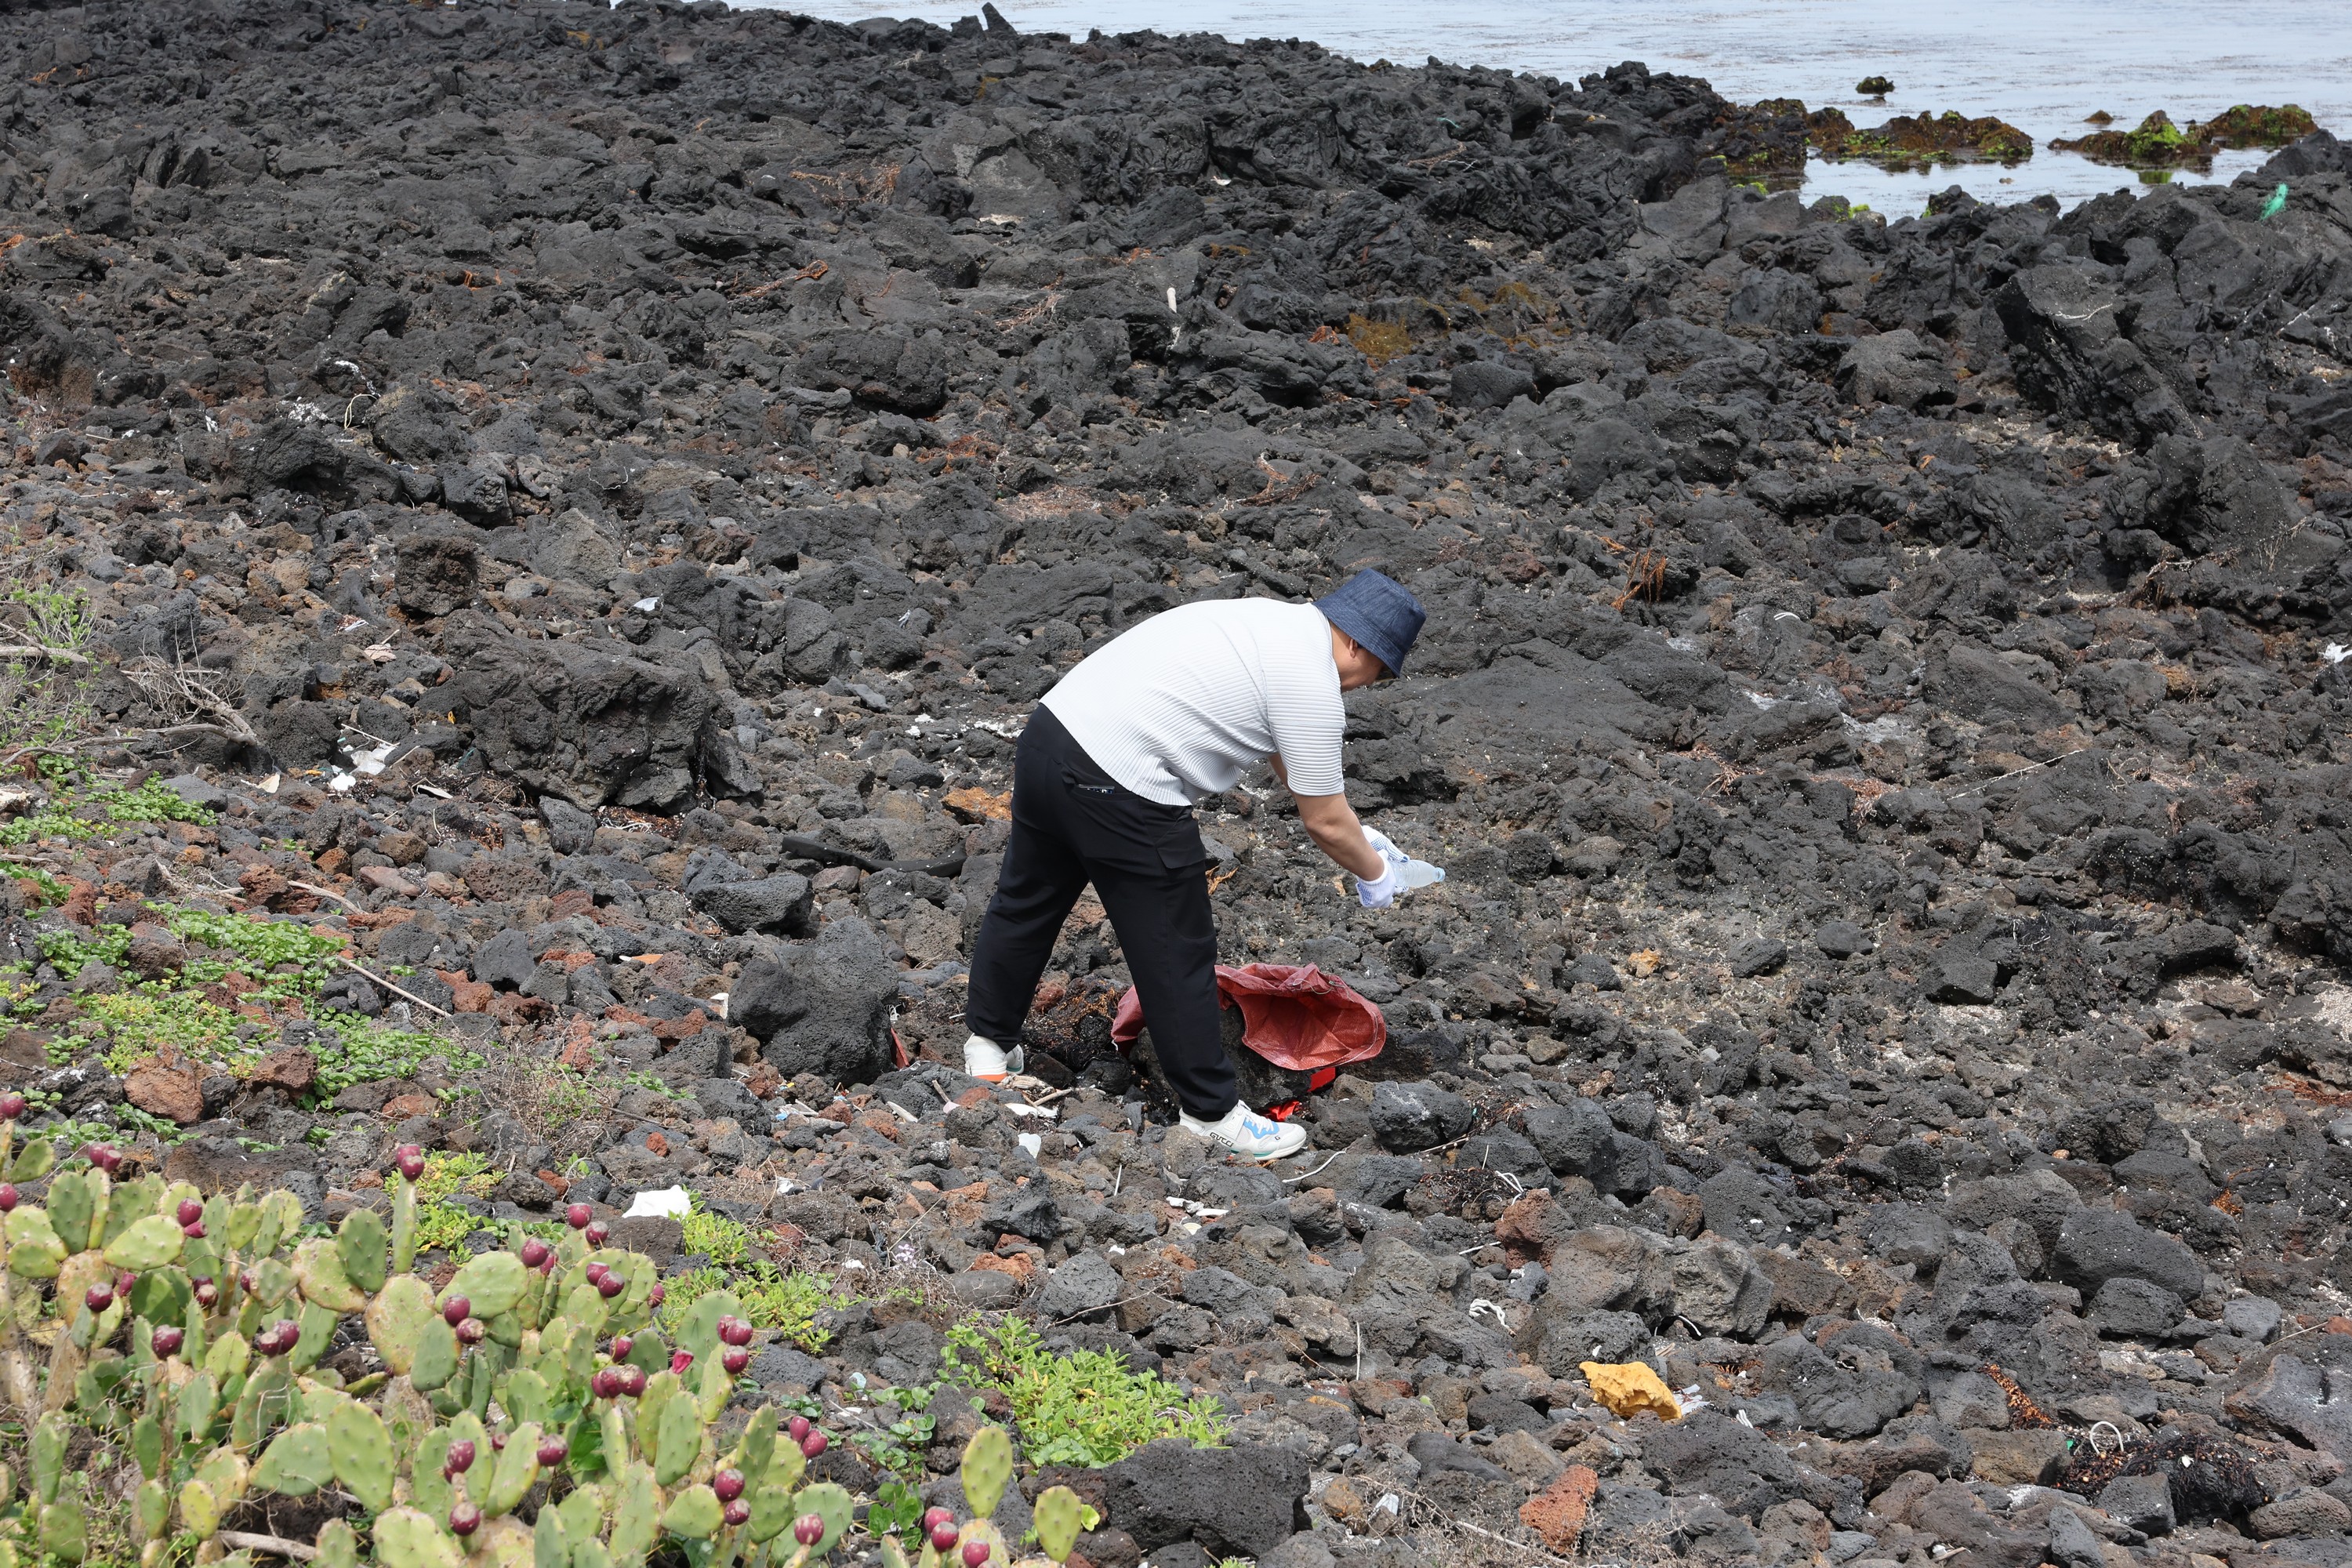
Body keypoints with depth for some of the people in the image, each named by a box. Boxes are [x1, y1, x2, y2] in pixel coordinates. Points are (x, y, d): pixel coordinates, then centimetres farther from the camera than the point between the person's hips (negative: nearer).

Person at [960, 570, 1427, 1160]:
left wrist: (1363, 837, 36)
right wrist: (1374, 874, 17)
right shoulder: (1312, 683, -9)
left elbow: (1293, 761, 32)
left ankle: (988, 1044, 41)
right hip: (1118, 791, -9)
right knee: (1177, 956, 3)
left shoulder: (1274, 620, 19)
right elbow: (1323, 823, -1)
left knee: (1026, 902, 25)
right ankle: (1211, 1112, 13)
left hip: (1052, 729, 10)